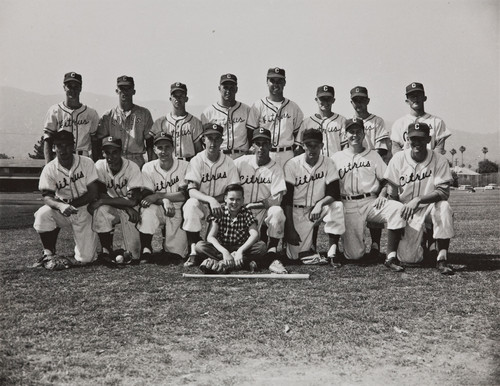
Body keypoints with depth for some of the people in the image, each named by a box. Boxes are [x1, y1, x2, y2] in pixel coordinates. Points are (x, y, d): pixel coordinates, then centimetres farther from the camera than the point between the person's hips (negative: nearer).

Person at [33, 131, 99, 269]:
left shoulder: (86, 163, -10)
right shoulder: (50, 169, -9)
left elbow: (93, 193, -12)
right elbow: (47, 197, -16)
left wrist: (71, 204, -22)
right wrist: (60, 205, -38)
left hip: (84, 211, -1)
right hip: (61, 214, 1)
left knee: (86, 259, -10)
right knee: (42, 214, -33)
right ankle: (49, 254, -12)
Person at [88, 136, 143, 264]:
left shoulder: (132, 167, -18)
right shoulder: (99, 166, -11)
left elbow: (133, 200, -26)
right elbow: (101, 195, -17)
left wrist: (102, 201, -28)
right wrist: (126, 206, -27)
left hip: (129, 210, -1)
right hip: (111, 210, 2)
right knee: (100, 210, -29)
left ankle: (132, 254, -7)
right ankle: (107, 251, -15)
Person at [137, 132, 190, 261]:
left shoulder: (184, 166, -8)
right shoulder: (148, 168, -3)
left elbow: (184, 195, -16)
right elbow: (146, 196, -10)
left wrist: (158, 196, -24)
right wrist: (164, 201, -31)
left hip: (178, 211, -1)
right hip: (158, 210, 1)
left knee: (177, 253, -10)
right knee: (147, 210, -35)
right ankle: (146, 250, -22)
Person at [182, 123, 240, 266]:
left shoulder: (228, 162, 0)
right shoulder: (197, 161, -5)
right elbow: (191, 191, -17)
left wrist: (216, 200, -20)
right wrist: (210, 200, -35)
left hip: (221, 206, 1)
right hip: (201, 205, -1)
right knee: (191, 204, -34)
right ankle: (193, 253, -31)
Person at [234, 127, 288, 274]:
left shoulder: (275, 168, -5)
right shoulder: (242, 162, 2)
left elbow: (276, 200, -14)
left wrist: (249, 204, -17)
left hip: (265, 212, -1)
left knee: (277, 211, -35)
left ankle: (272, 257, -26)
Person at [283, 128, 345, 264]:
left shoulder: (328, 164, -4)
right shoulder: (292, 164, -9)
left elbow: (334, 194, -10)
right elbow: (287, 199, -11)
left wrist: (320, 203, -33)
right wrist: (290, 229, -17)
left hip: (319, 209, 2)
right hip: (298, 212, -2)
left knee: (337, 206, -31)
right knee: (294, 255, -16)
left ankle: (333, 251, -22)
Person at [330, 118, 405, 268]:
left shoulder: (373, 155, 17)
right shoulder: (336, 158, 14)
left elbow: (386, 180, 14)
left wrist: (382, 195, -6)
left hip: (371, 202, 2)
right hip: (348, 205, -2)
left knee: (398, 209, -31)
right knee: (354, 255, -14)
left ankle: (391, 256, -24)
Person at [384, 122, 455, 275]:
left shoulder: (439, 160, -7)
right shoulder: (398, 159, -5)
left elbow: (443, 192, -16)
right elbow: (392, 194, -1)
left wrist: (418, 200, -31)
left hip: (430, 208, 0)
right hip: (407, 213, 0)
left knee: (443, 207, -36)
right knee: (407, 258, -16)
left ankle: (442, 259, -24)